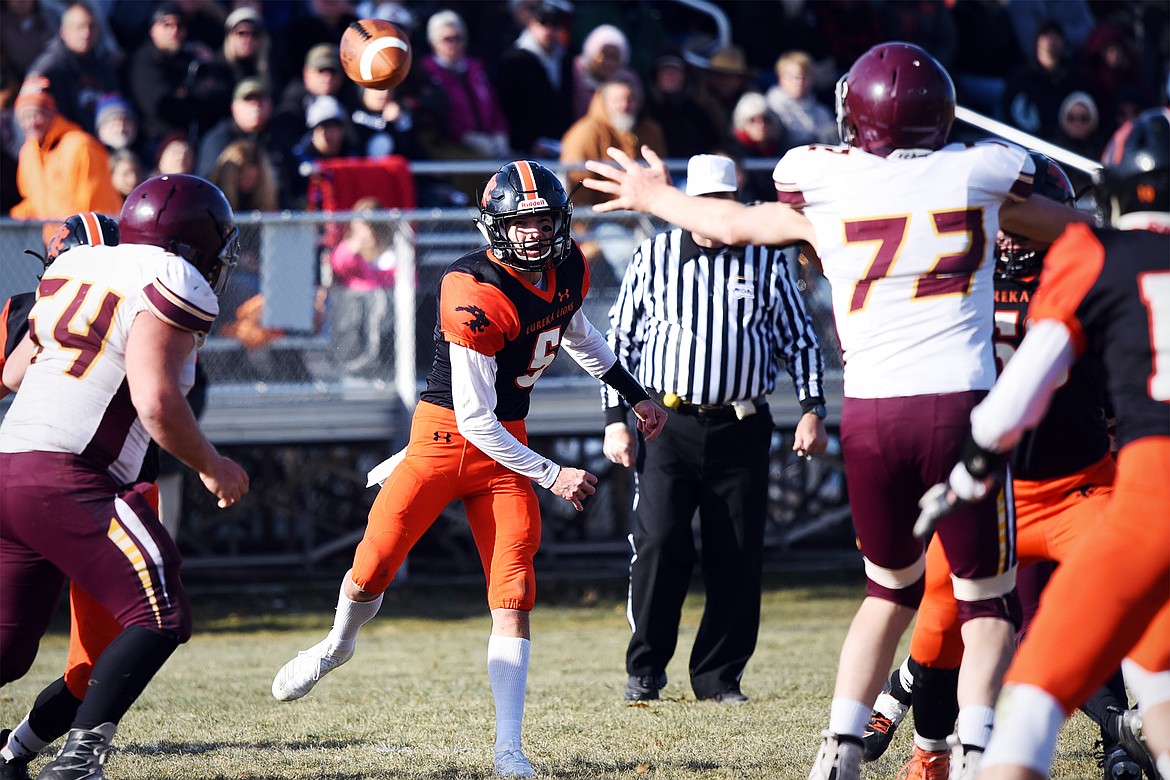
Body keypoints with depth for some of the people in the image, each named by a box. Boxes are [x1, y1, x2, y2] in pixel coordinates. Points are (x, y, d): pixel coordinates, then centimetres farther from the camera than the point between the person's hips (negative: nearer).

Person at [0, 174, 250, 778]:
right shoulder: (174, 284, -4)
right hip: (67, 479, -8)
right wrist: (213, 468, 1)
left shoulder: (72, 268, 20)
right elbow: (155, 402, -14)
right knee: (160, 615, -7)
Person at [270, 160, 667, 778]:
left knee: (513, 598, -4)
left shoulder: (568, 269, -2)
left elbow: (576, 333, 25)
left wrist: (634, 397, 30)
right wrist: (551, 476, -18)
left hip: (505, 447, 5)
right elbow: (474, 418, -23)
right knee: (373, 570, -1)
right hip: (446, 433, -5)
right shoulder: (475, 294, -25)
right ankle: (338, 645, 34)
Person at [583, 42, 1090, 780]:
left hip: (869, 415, 3)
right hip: (959, 407, -2)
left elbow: (739, 223, 24)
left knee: (893, 587, 23)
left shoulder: (826, 187, 6)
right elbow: (1073, 227, 19)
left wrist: (656, 198, 42)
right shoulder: (976, 176, 3)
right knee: (987, 599, 7)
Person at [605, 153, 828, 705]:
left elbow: (799, 339, 13)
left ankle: (718, 675, 13)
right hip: (667, 425, -1)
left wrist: (812, 410, 3)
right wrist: (615, 420, 3)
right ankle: (645, 668, 3)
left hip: (740, 430, 1)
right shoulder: (653, 259, 5)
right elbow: (620, 340, 9)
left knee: (738, 559, 0)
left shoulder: (766, 261, 7)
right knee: (659, 543, -12)